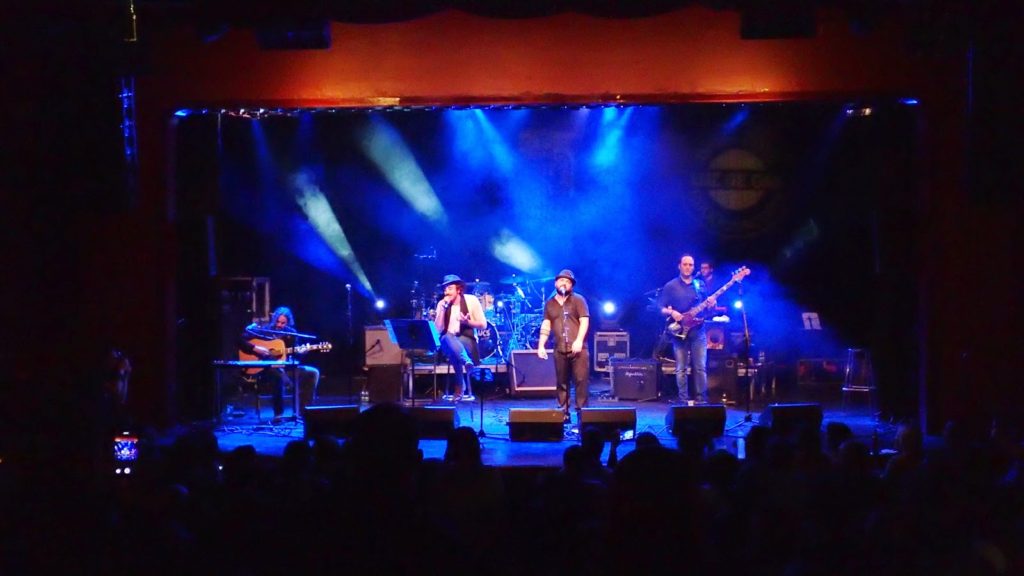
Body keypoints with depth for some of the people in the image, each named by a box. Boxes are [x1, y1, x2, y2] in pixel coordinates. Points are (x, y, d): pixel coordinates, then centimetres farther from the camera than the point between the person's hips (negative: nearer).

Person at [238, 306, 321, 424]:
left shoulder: (291, 333, 7)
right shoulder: (263, 330, -5)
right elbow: (241, 340, -9)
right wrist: (256, 349, -20)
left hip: (285, 367, 6)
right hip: (265, 369, -6)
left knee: (313, 373, -8)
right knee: (279, 374, -40)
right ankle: (278, 414, -31)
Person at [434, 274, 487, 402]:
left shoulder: (471, 300, -3)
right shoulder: (441, 304, 3)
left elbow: (483, 325, 0)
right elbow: (438, 330, -4)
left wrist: (468, 322, -20)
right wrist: (443, 308, -13)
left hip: (467, 341, -2)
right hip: (448, 342, 2)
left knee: (454, 352, -38)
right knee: (447, 338, -37)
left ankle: (460, 387, -33)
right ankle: (467, 361, -49)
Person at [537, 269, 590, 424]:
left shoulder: (578, 300, 2)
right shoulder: (550, 303, 14)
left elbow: (584, 321, -6)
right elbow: (546, 325, 13)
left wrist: (579, 340, -18)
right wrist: (541, 345, 2)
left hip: (578, 348, -4)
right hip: (560, 350, 4)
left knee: (581, 380, -8)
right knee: (561, 382, 5)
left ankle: (581, 412, -5)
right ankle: (564, 413, 10)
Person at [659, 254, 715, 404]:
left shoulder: (700, 284, 11)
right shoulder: (670, 286, 3)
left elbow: (707, 307, 16)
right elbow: (662, 309, 2)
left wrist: (711, 305, -6)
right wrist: (671, 312, -17)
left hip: (698, 332, 2)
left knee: (701, 367, -2)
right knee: (681, 369, 0)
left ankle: (701, 399, 5)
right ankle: (684, 400, 6)